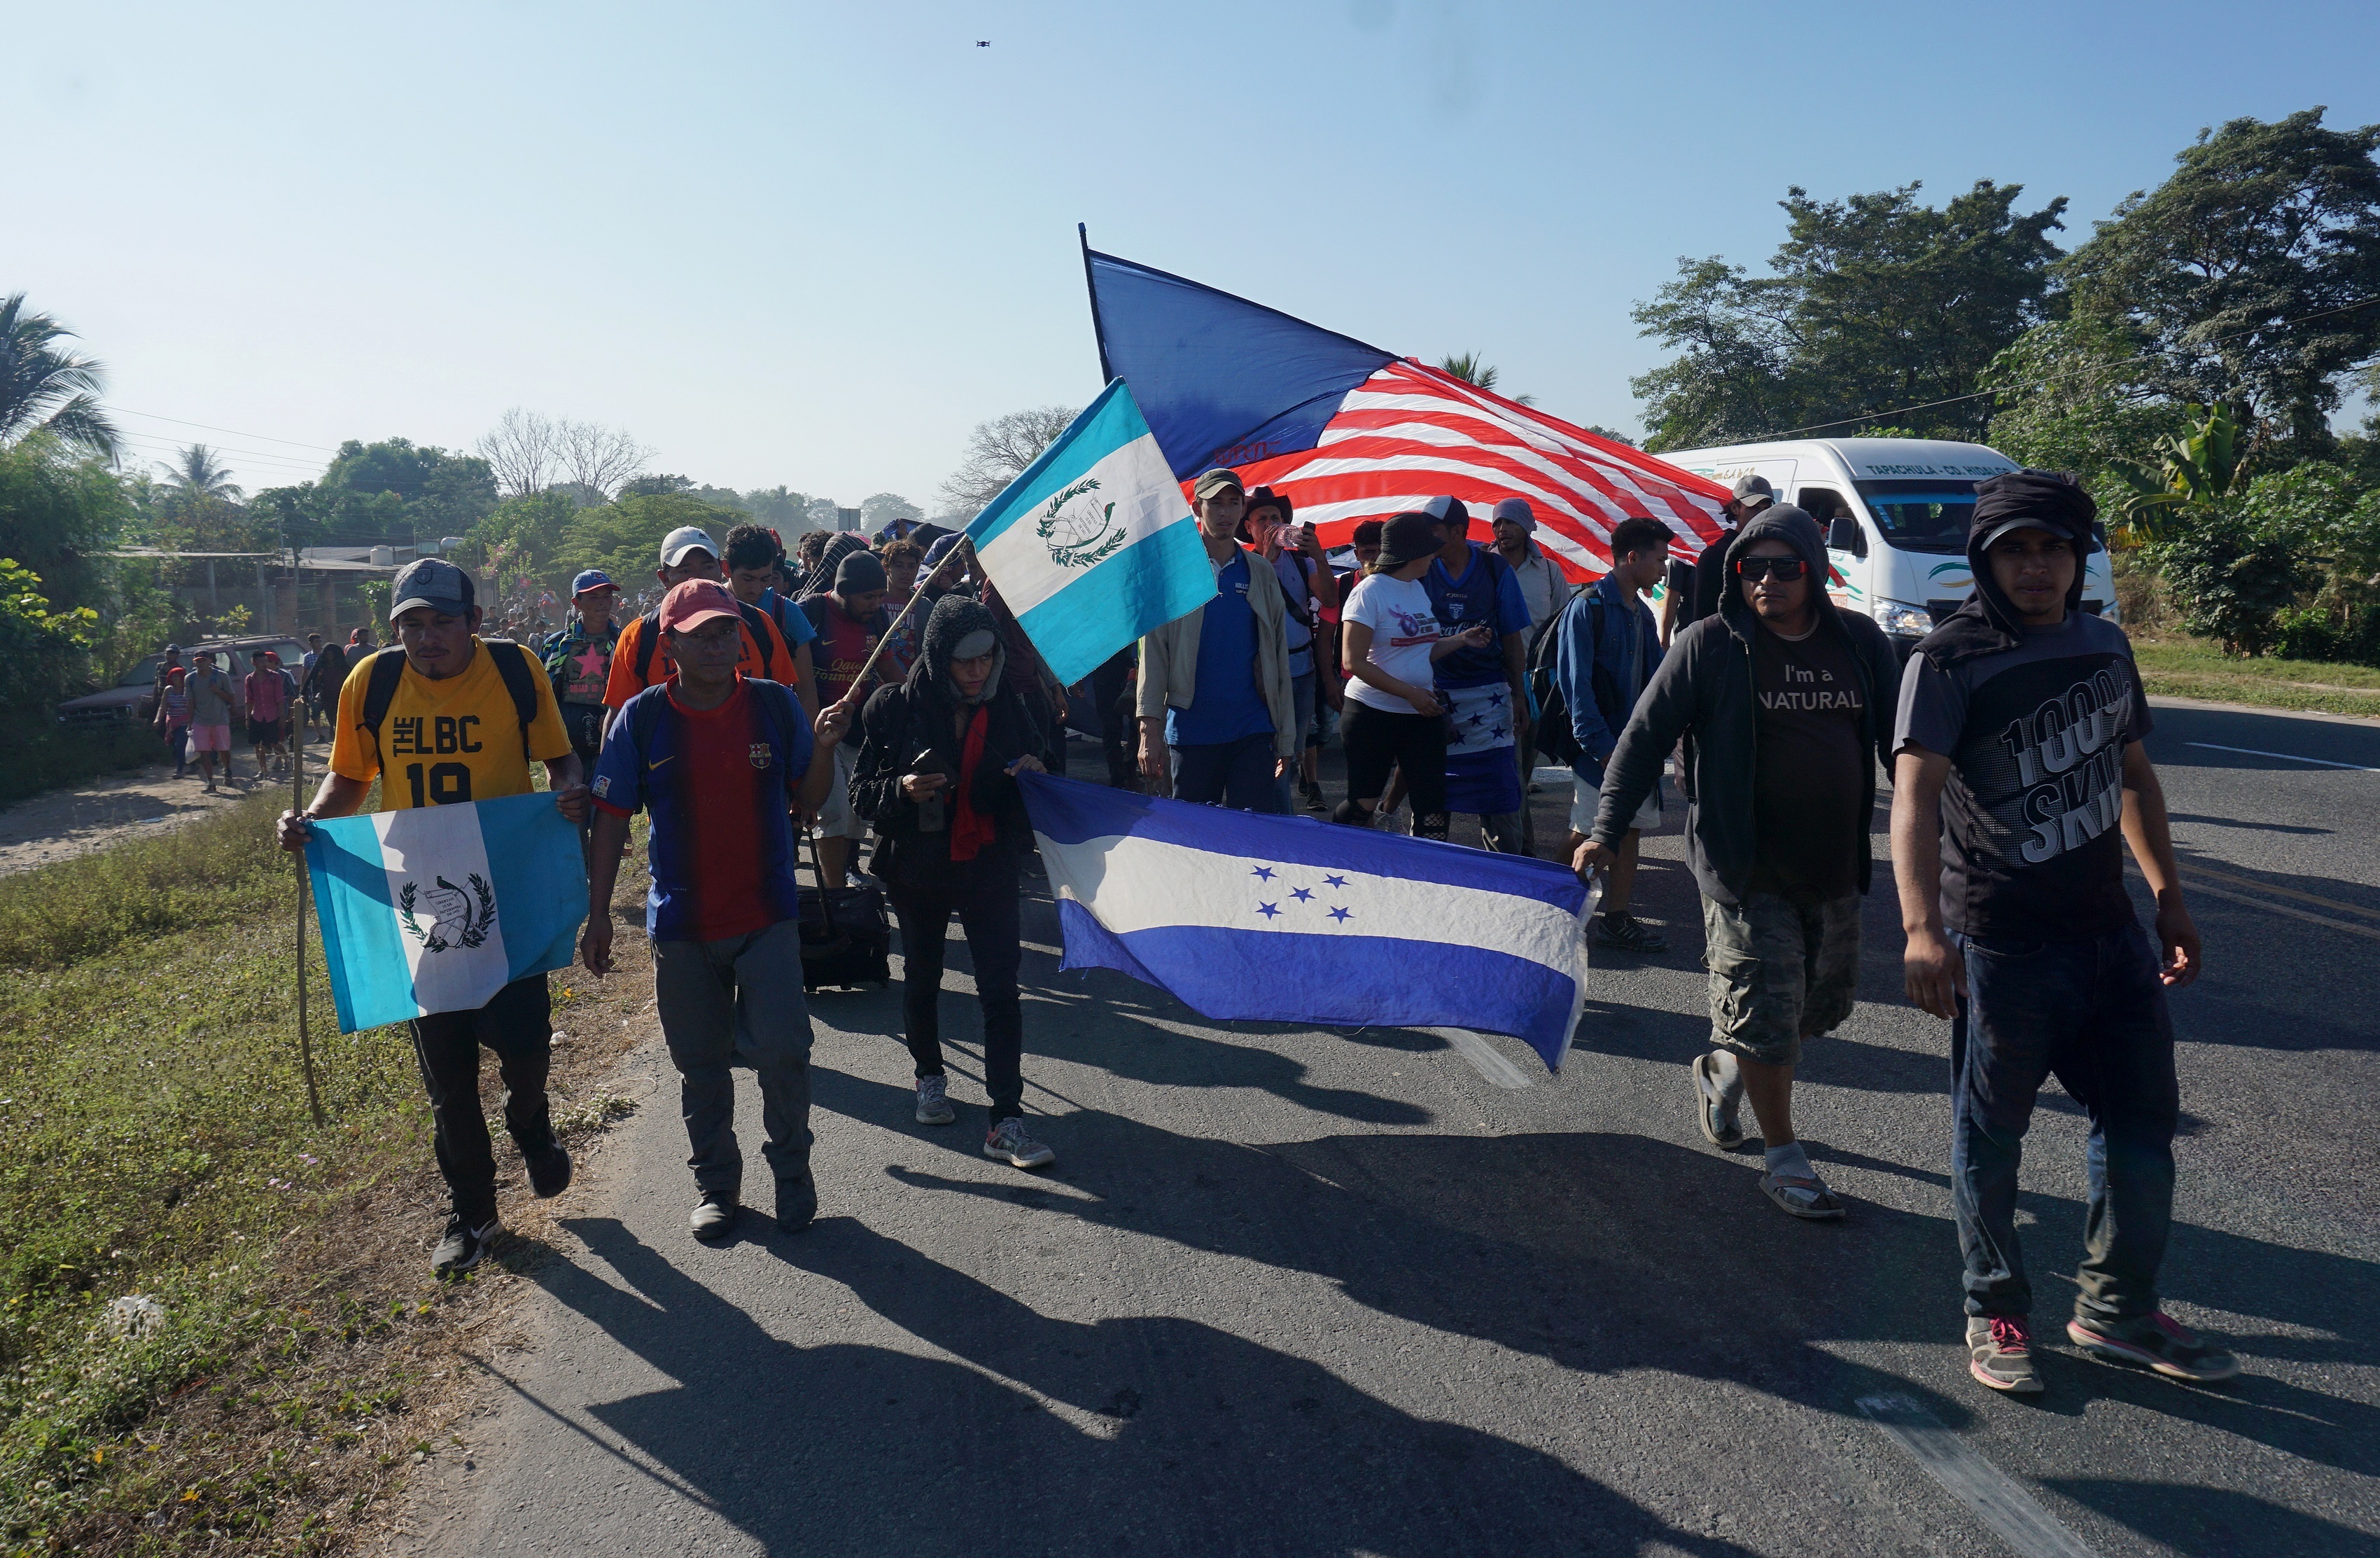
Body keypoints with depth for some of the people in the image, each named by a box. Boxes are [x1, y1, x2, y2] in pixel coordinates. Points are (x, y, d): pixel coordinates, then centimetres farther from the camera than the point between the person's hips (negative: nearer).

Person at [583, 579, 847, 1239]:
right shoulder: (642, 718, -4)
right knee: (700, 1062, 11)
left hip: (768, 916, 0)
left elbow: (809, 800, 3)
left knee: (783, 1049, -7)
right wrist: (598, 915, 0)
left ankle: (792, 1171, 17)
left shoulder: (774, 704, -3)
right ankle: (716, 1184, 31)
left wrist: (824, 748, -17)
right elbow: (612, 819, 1)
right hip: (681, 923, 1)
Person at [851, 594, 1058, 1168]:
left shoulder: (1009, 709, -3)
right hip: (916, 867, 0)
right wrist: (902, 790, -26)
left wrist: (1034, 776, -14)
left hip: (989, 867, 0)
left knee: (1001, 990, -7)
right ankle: (929, 1078, 43)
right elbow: (861, 790, -7)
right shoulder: (896, 709, -9)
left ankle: (1006, 1122, -3)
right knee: (922, 979, 18)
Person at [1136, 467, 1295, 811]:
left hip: (1253, 732, 2)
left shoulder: (1262, 576, 10)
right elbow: (1153, 653, -3)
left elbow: (1278, 660, 10)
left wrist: (1285, 739, 7)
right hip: (1191, 731, -2)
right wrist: (1149, 731, -10)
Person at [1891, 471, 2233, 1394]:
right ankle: (1996, 1311, 26)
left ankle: (2118, 1307, 32)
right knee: (1992, 1131, 7)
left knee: (2143, 1113, 13)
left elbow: (2133, 777, 19)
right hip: (2000, 940, -6)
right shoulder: (1951, 661, -14)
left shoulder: (2105, 645, 8)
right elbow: (1916, 791, -26)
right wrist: (1923, 926, -38)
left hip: (2108, 929, 7)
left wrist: (2169, 898, 17)